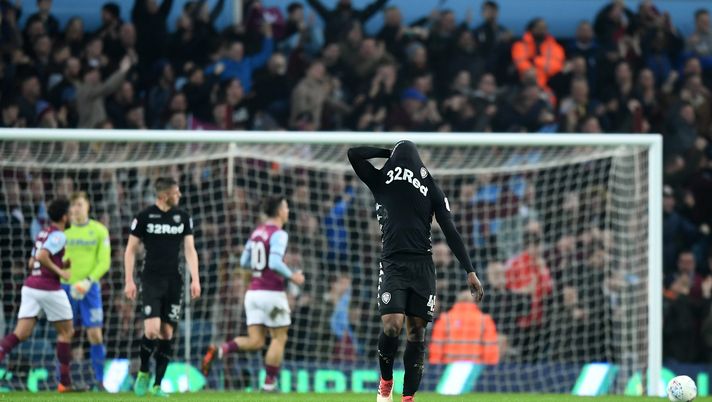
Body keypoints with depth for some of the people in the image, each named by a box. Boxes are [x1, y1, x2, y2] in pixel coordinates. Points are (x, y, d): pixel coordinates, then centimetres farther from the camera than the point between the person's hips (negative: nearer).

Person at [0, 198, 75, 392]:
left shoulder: (42, 234, 17)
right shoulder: (58, 236, -10)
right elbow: (42, 256, -24)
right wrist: (60, 272, -16)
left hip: (31, 285, 7)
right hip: (49, 288, -7)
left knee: (21, 333, -1)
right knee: (66, 332, 10)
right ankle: (64, 381, 12)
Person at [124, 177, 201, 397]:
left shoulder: (183, 217, 7)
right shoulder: (144, 216, -3)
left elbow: (190, 250, 9)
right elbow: (131, 250, 3)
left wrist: (195, 279, -1)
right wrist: (129, 281, -3)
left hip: (174, 281, 3)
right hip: (151, 280, -3)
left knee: (167, 333, 1)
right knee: (152, 329, -17)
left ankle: (157, 385, 8)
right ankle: (143, 372, 7)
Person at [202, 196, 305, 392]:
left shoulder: (257, 232, 12)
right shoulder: (279, 234, -12)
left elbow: (244, 261, 17)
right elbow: (275, 263, -24)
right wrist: (292, 276, -9)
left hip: (253, 292, 7)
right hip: (272, 293, -7)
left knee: (255, 342, 4)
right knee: (279, 338, 9)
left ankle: (219, 350, -17)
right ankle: (269, 382, 10)